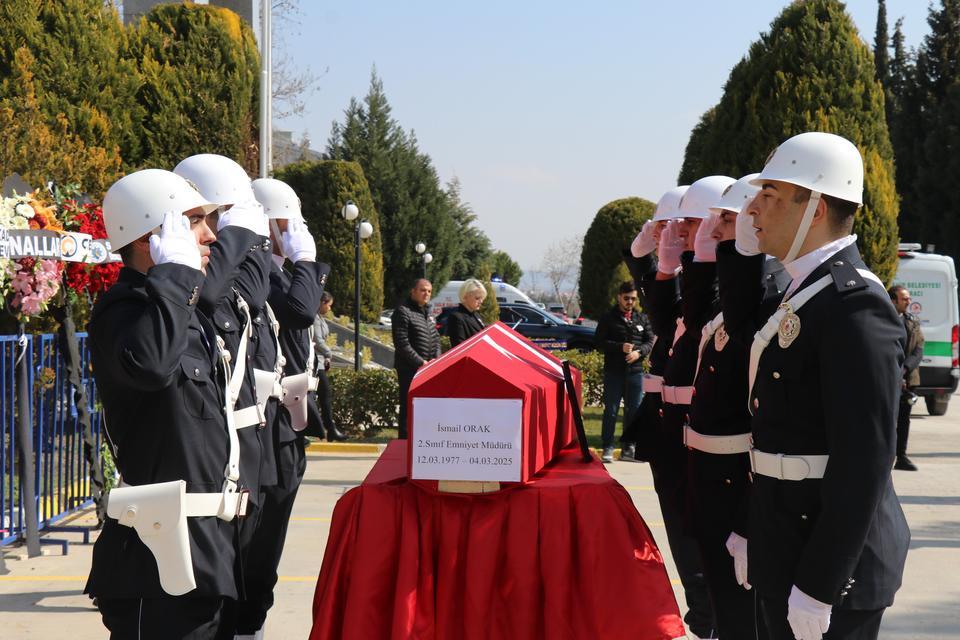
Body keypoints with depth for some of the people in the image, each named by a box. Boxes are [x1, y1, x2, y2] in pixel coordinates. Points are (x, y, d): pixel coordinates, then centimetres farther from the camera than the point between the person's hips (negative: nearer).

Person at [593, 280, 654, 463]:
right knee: (611, 410, -2)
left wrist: (639, 352, -10)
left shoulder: (642, 319, 13)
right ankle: (608, 448, 2)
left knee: (634, 410, 6)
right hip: (613, 371, -3)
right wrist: (620, 347, -17)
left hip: (635, 371, 3)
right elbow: (600, 343, -3)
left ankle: (629, 447, 14)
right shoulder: (608, 318, 3)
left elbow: (650, 342, 11)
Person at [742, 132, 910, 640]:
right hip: (785, 548, 9)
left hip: (829, 561, -9)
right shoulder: (799, 293, 12)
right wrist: (754, 532, 18)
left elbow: (864, 460, -24)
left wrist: (817, 585, -24)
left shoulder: (855, 303, -19)